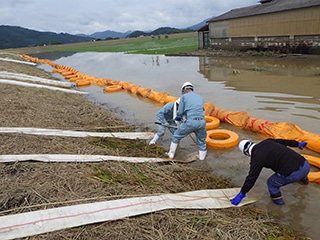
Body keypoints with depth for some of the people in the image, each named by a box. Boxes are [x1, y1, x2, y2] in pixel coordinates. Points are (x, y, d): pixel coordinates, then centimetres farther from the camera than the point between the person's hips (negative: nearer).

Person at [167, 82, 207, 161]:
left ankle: (171, 154, 29)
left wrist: (178, 117, 28)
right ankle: (202, 158, 35)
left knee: (176, 136, 19)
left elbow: (180, 112, 4)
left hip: (190, 122, -3)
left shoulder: (184, 97, 9)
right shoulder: (200, 98, 22)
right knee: (201, 141, 23)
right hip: (201, 121, 3)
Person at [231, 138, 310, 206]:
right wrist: (298, 144, 46)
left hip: (294, 173, -8)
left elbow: (251, 177, -7)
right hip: (305, 164, 8)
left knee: (271, 183, 16)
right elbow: (283, 141, 26)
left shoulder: (257, 157, -8)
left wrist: (241, 194, 2)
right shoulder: (267, 142, 11)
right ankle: (304, 179, 73)